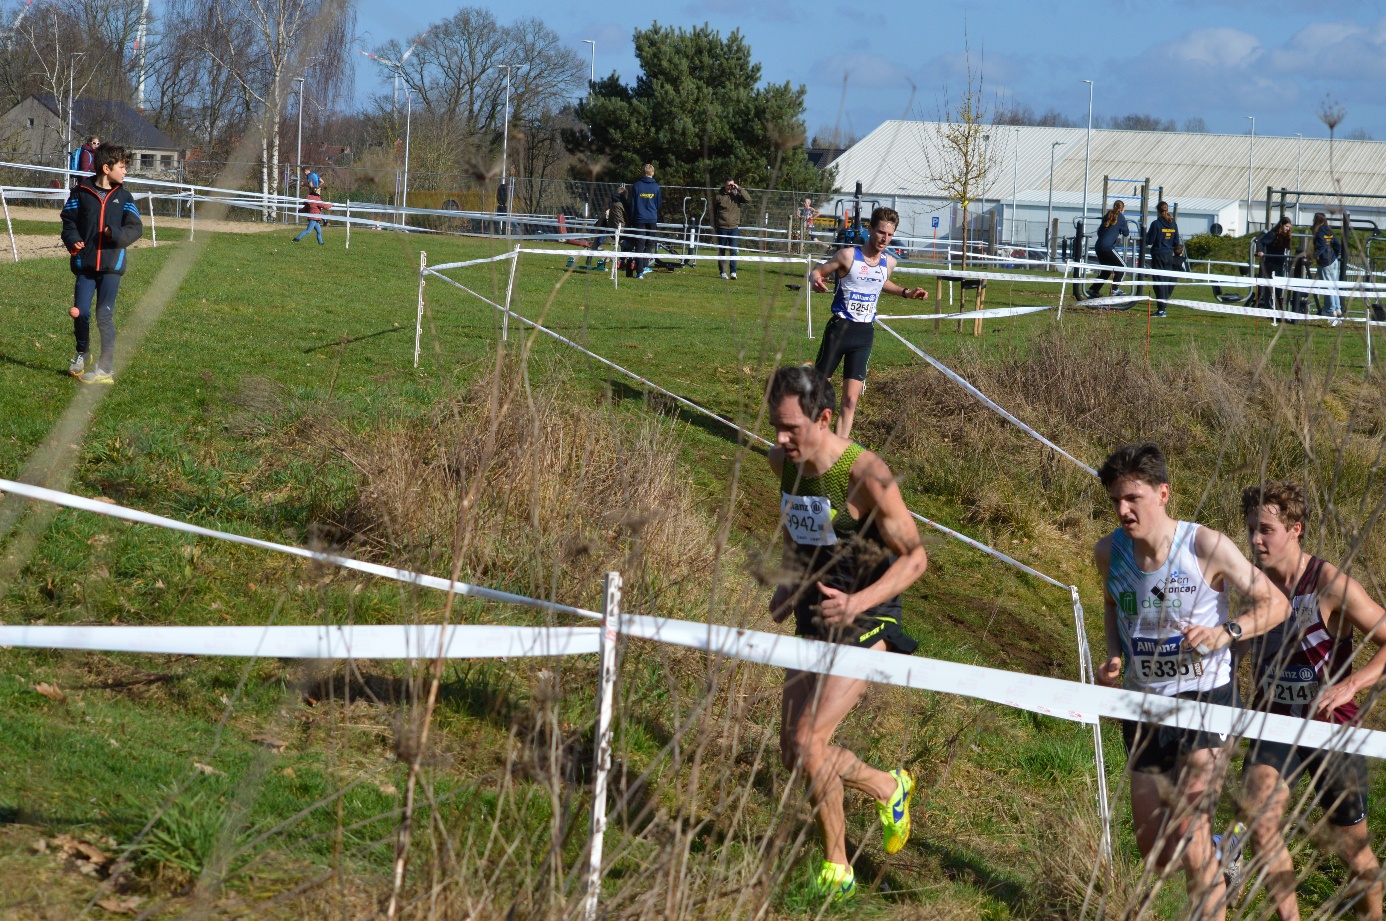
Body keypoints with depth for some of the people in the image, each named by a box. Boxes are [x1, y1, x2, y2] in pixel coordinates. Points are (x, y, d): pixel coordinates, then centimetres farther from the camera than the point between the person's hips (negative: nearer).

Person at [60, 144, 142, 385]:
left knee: (105, 316, -4)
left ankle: (106, 368, 1)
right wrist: (72, 240, -12)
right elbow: (69, 219, 6)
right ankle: (82, 355, 28)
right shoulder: (81, 193, 1)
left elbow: (135, 228, 0)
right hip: (85, 263, 1)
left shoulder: (123, 197, 3)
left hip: (111, 265, -1)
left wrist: (116, 234, -19)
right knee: (80, 313, 2)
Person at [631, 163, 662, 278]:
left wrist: (632, 220, 7)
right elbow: (659, 204, 8)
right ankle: (645, 265, 4)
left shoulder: (636, 186, 0)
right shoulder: (656, 187, 1)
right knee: (650, 244, 14)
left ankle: (639, 271, -7)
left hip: (639, 219, 0)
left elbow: (632, 204, 2)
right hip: (652, 219, 0)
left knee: (639, 245, 0)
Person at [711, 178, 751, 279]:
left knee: (733, 251, -4)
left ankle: (733, 272, -4)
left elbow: (748, 199, -12)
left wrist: (739, 189, -14)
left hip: (734, 228, 0)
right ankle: (722, 272, 12)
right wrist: (714, 228, 4)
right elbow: (713, 212, 6)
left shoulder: (737, 195, 3)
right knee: (722, 251, 6)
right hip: (722, 228, 0)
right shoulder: (718, 196, 0)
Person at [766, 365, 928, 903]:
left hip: (864, 623, -8)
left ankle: (837, 869, 5)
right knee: (794, 753, 6)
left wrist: (858, 602, -29)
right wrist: (789, 585, 6)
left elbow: (915, 557, -17)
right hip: (814, 621, 8)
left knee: (808, 743, -16)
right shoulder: (783, 462, 0)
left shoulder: (865, 475, -22)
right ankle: (888, 786, 30)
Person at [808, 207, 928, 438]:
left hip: (865, 333, 4)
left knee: (851, 400, -1)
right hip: (840, 329, -4)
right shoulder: (849, 255, -10)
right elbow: (817, 272, -4)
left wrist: (906, 293, 17)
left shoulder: (888, 262, 7)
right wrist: (816, 281, -27)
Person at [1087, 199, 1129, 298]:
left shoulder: (1108, 215, 18)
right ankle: (1115, 289, -4)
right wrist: (1127, 230, 28)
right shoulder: (1120, 217, 0)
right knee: (1121, 266, 4)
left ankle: (1093, 290, 14)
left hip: (1099, 246, 7)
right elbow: (1126, 233, 6)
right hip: (1108, 246, -7)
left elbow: (1099, 232, 25)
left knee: (1107, 270, 18)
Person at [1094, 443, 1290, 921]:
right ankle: (1220, 856, 44)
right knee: (1154, 853, 11)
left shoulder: (1206, 546, -18)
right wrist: (1114, 655, 0)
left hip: (1205, 700, -5)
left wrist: (1225, 632, -28)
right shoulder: (1109, 552, -4)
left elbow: (1275, 603, -10)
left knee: (1189, 833, -17)